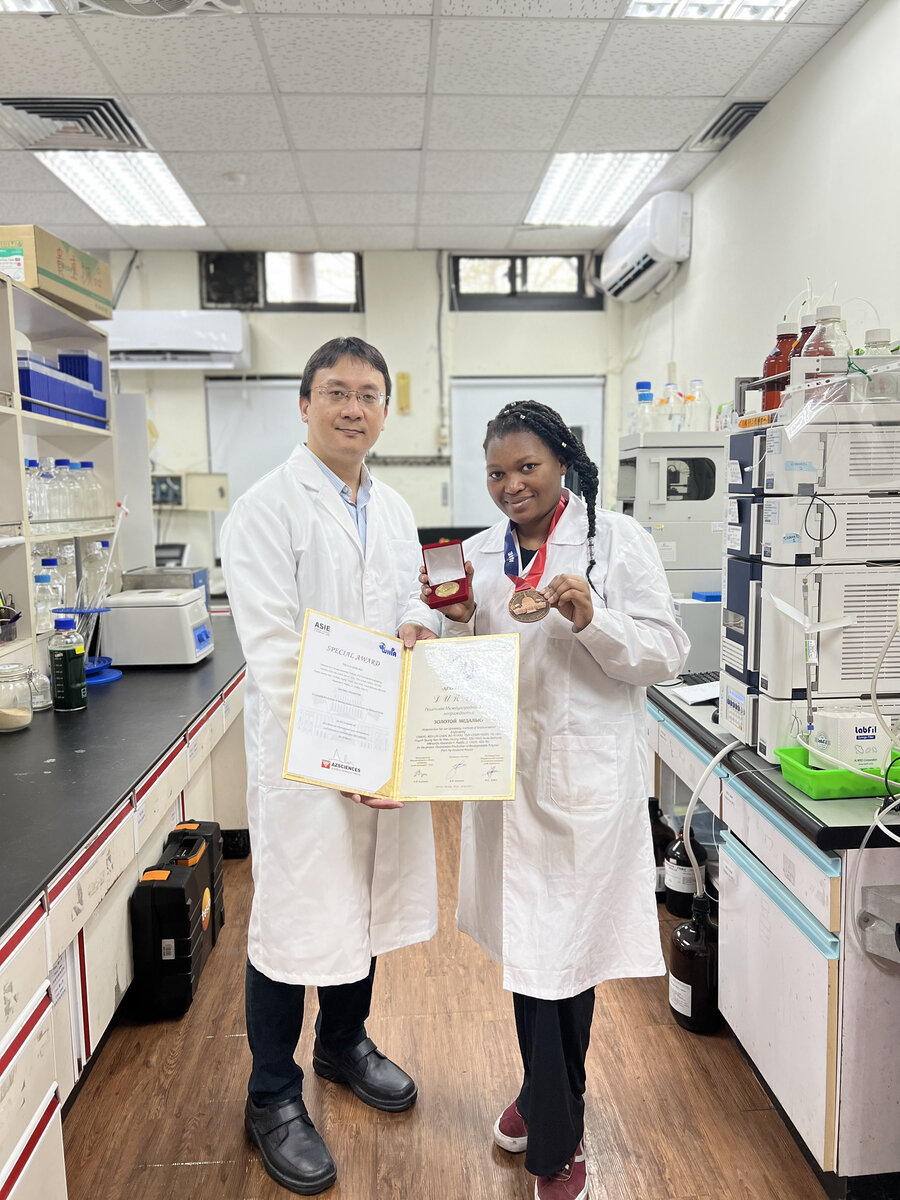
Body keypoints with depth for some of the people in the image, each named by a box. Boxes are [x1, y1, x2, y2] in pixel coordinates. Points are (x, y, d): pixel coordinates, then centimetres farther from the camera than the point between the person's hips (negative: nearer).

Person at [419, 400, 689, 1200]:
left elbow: (667, 654, -6)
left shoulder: (618, 540, -5)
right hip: (507, 771, 4)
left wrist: (593, 620, -22)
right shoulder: (478, 555, 8)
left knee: (564, 942, 3)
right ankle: (547, 1095, 41)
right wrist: (460, 622, -8)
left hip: (586, 772, -4)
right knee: (523, 938, 15)